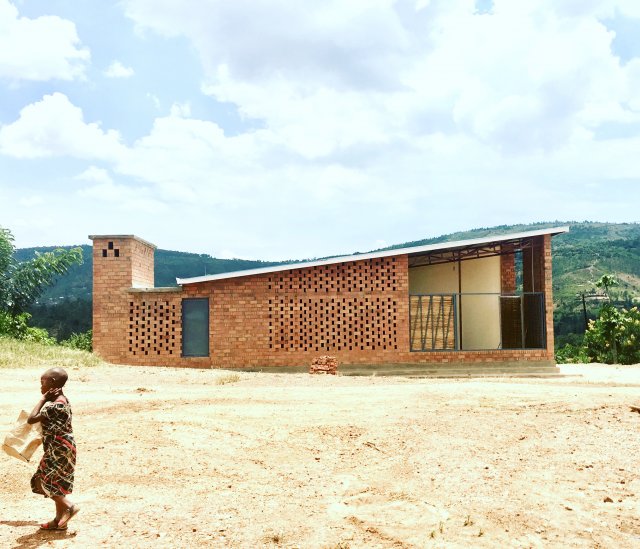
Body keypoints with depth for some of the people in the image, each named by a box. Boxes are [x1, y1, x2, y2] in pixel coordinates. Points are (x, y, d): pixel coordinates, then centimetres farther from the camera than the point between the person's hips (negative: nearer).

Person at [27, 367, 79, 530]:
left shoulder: (56, 404, -21)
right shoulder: (62, 400, 11)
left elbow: (31, 419, -21)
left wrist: (43, 399, -17)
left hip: (58, 450, -10)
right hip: (60, 449, 10)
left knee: (42, 481, -6)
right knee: (55, 483, 15)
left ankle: (68, 506, -5)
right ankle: (60, 520, 20)